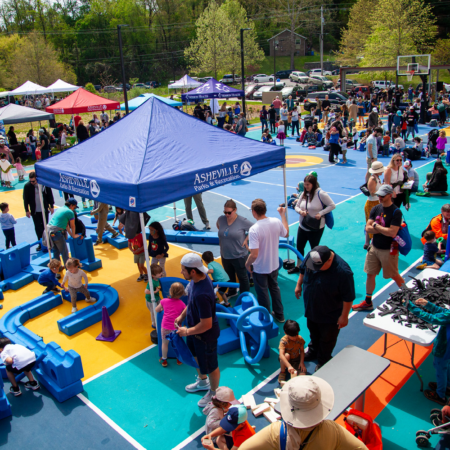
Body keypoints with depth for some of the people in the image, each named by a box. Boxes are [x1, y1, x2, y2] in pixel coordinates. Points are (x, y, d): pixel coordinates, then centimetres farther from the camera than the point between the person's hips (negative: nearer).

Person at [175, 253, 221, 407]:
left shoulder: (202, 294, -41)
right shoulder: (199, 278, -12)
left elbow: (206, 325, -33)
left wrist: (187, 332, -19)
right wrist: (182, 316, 10)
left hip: (205, 335, -9)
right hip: (194, 329, 9)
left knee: (210, 366, 17)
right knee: (197, 356, 32)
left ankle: (213, 393, 44)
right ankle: (203, 382, 59)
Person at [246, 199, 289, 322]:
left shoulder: (254, 229, -31)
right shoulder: (276, 222, -14)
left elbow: (254, 254, -31)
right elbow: (286, 233, 8)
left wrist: (247, 264, -10)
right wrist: (283, 215, 16)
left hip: (260, 268, -5)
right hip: (274, 265, 6)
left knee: (263, 293, 17)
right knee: (274, 288, 28)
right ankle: (279, 315, 44)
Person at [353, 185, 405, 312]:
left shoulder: (396, 212, -16)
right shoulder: (376, 209, 2)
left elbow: (392, 233, -25)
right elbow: (368, 228, -4)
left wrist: (376, 226, -14)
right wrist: (384, 230, -16)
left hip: (388, 250, -6)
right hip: (374, 247, 6)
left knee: (394, 276, 9)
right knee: (370, 274, 11)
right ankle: (368, 302, 24)